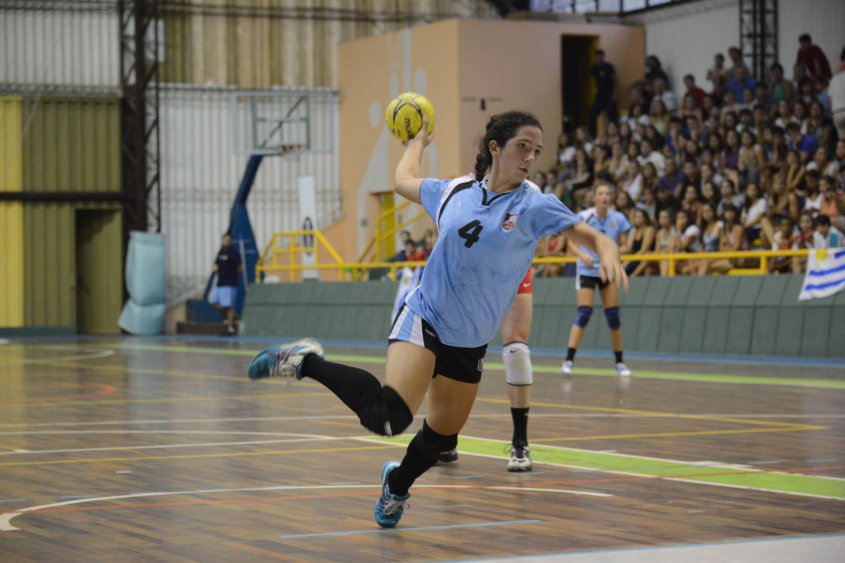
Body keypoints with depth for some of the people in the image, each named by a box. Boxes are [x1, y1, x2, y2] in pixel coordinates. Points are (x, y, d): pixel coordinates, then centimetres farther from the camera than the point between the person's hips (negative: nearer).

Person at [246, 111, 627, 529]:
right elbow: (403, 182, 19)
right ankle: (307, 361, -7)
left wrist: (608, 255, -37)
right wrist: (418, 141, 35)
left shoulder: (535, 206, -7)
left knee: (442, 438, 16)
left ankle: (397, 484, 48)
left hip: (470, 345, 3)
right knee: (388, 417, -28)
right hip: (424, 320, -2)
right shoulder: (453, 192, -2)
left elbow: (592, 237, -16)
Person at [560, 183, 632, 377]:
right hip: (586, 271, -3)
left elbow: (624, 245, 1)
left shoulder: (619, 219, -3)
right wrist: (582, 255, -26)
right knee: (584, 313, -15)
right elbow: (572, 243, -7)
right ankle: (568, 360, -14)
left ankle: (619, 362, 13)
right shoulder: (583, 217, -9)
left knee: (613, 315, 1)